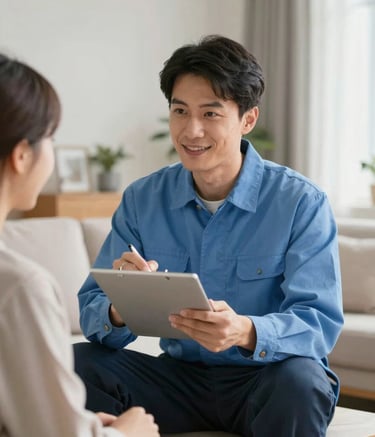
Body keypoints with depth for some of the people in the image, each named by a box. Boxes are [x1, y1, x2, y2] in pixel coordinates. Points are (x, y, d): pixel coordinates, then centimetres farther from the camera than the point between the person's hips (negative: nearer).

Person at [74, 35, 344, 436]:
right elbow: (92, 309, -4)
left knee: (298, 379, -36)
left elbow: (321, 322, -18)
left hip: (265, 380, -3)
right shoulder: (142, 200, 1)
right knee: (75, 364, -20)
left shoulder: (300, 202, -11)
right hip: (180, 376, 3)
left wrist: (246, 332, -40)